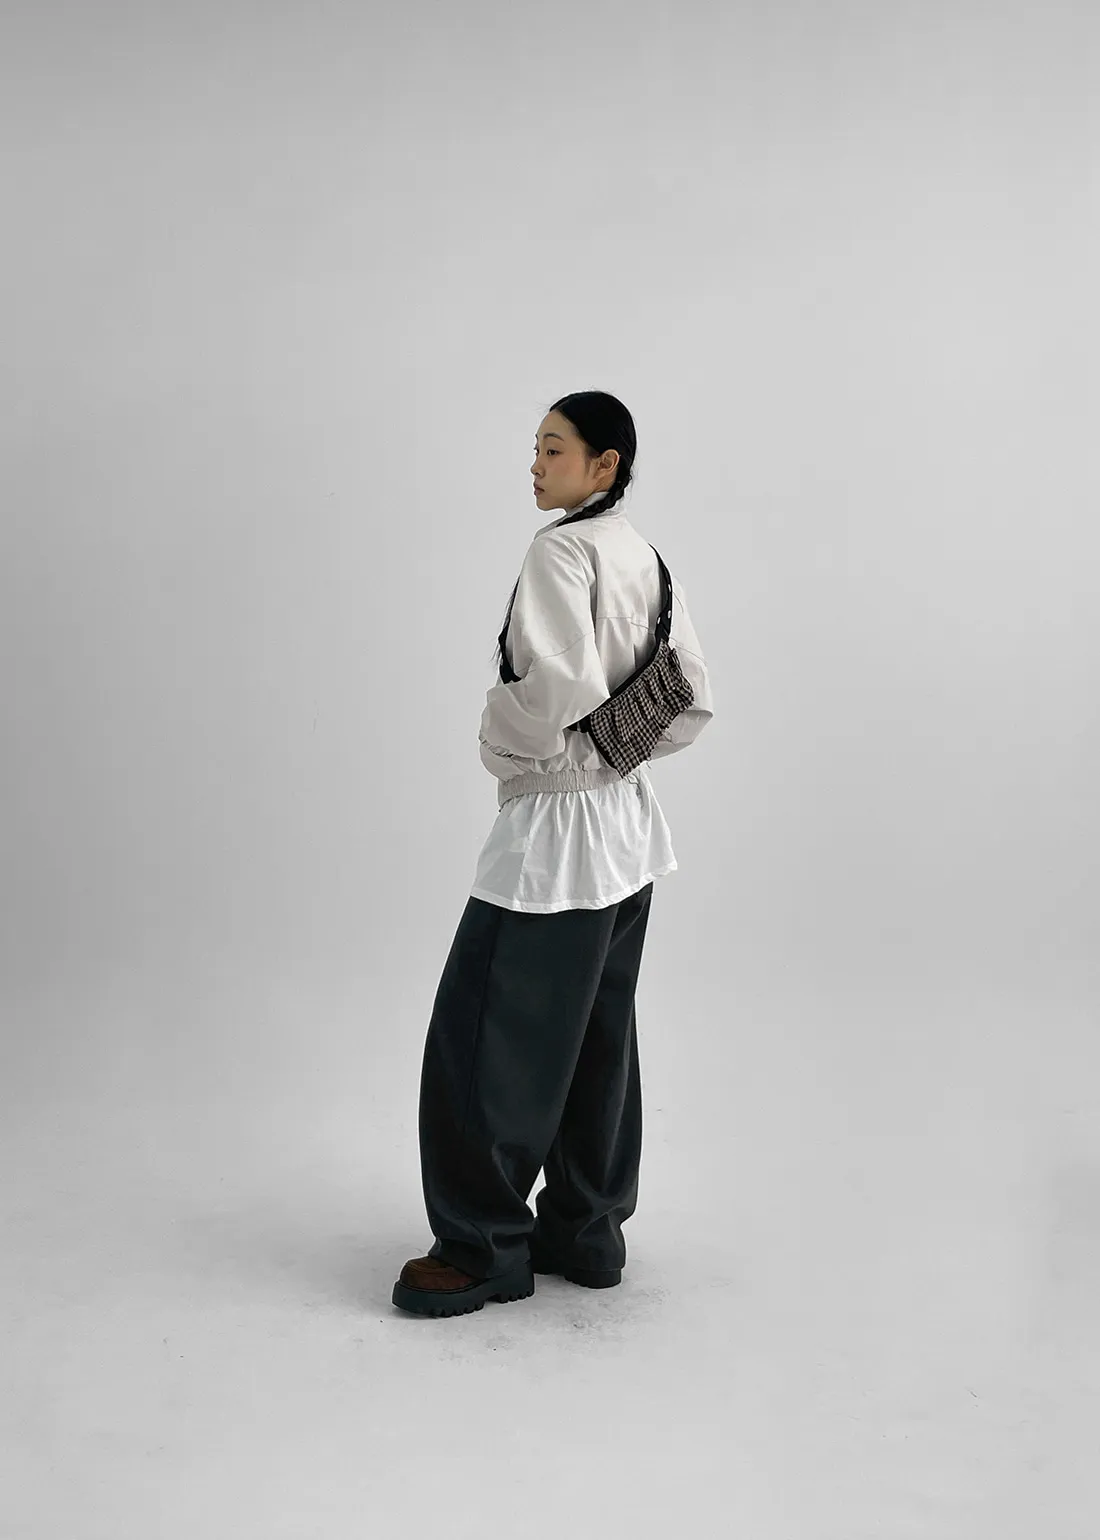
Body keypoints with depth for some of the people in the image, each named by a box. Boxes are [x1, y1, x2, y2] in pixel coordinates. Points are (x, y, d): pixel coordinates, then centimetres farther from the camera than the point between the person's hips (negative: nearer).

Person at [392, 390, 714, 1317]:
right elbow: (694, 701, 10)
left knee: (486, 1038, 2)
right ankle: (587, 1228, 28)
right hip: (625, 826, 9)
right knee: (596, 1035, 16)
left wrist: (507, 733, -12)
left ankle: (485, 1247, 12)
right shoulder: (645, 560, 9)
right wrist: (612, 747, 10)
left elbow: (560, 684, -31)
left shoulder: (561, 551, -17)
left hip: (555, 828, -9)